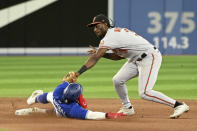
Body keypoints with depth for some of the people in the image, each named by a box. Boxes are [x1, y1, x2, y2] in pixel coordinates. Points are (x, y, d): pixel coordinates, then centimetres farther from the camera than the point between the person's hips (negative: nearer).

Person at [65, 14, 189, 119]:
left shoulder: (111, 36, -17)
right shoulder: (115, 32, 12)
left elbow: (94, 59, -22)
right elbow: (119, 56, 17)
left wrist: (78, 73, -25)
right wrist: (100, 53, 6)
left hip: (150, 57, -10)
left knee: (144, 93, -19)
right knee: (118, 80, 7)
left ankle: (179, 105, -15)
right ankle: (127, 108, 25)